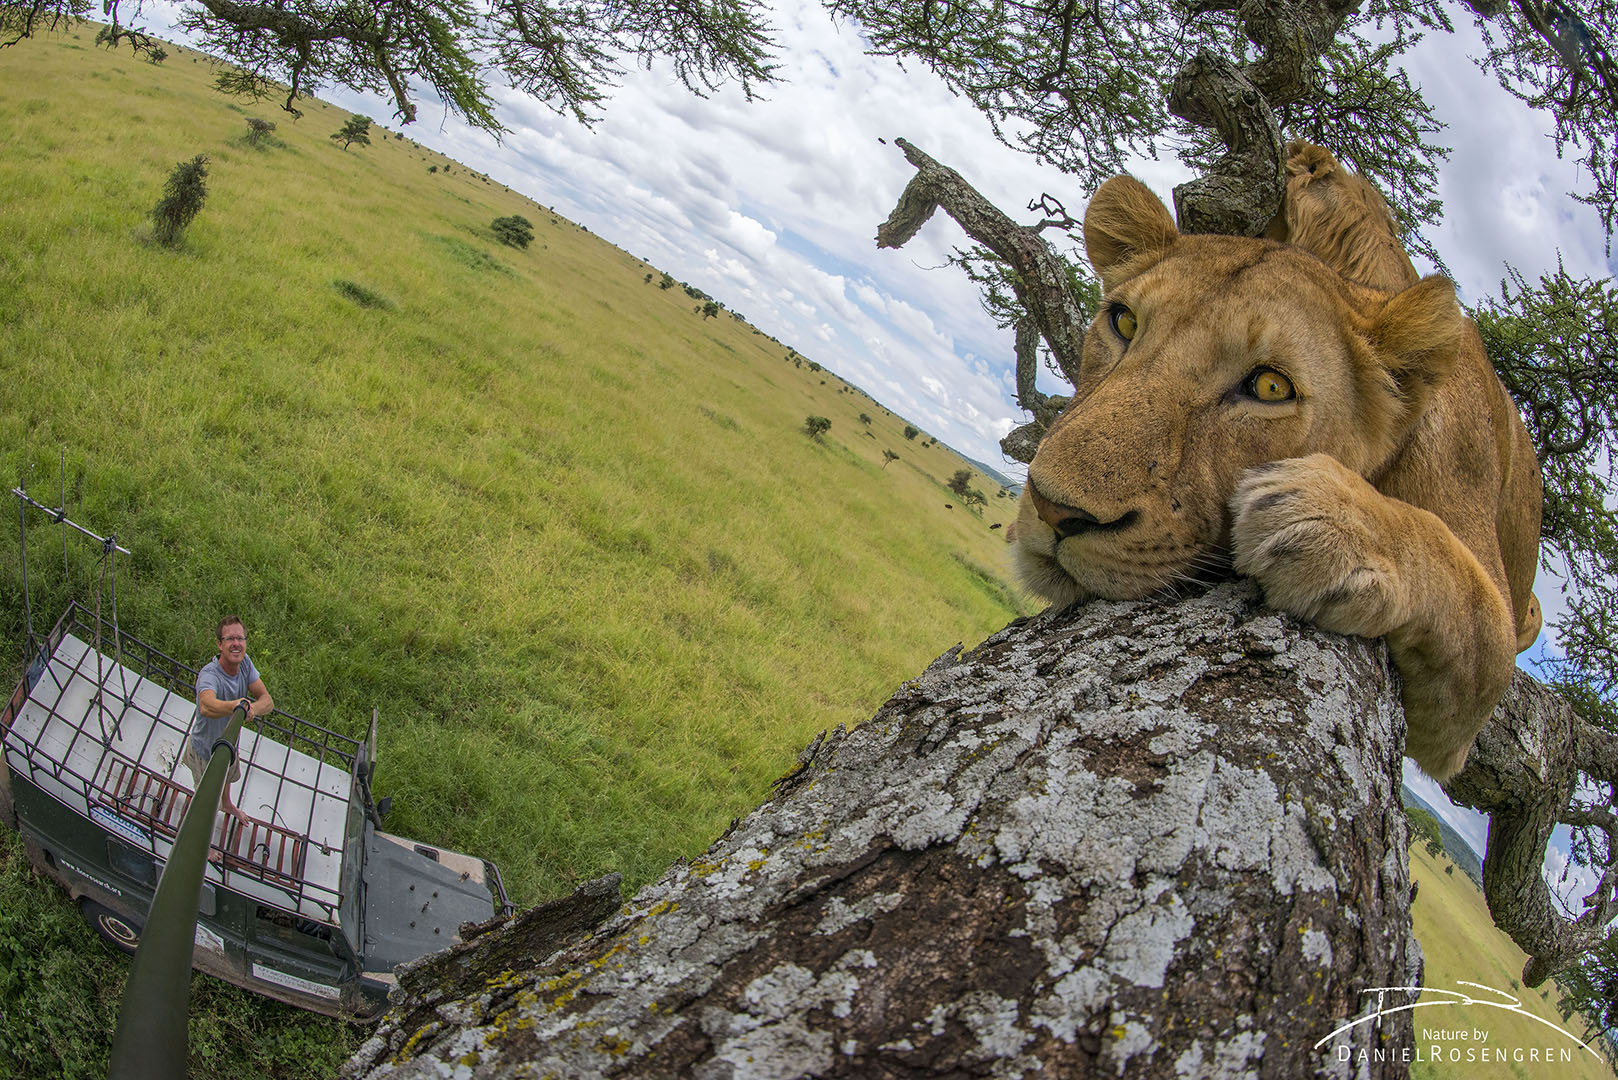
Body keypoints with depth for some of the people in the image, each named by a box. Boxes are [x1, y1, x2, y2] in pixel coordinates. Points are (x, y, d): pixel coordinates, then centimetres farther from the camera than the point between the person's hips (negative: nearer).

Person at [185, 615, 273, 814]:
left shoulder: (244, 662, -17)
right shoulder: (209, 674, -38)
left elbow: (267, 700, -21)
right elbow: (206, 706, -59)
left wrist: (252, 708, -44)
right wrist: (234, 706, -79)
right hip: (206, 751, -6)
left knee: (228, 776, 36)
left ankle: (227, 804, 66)